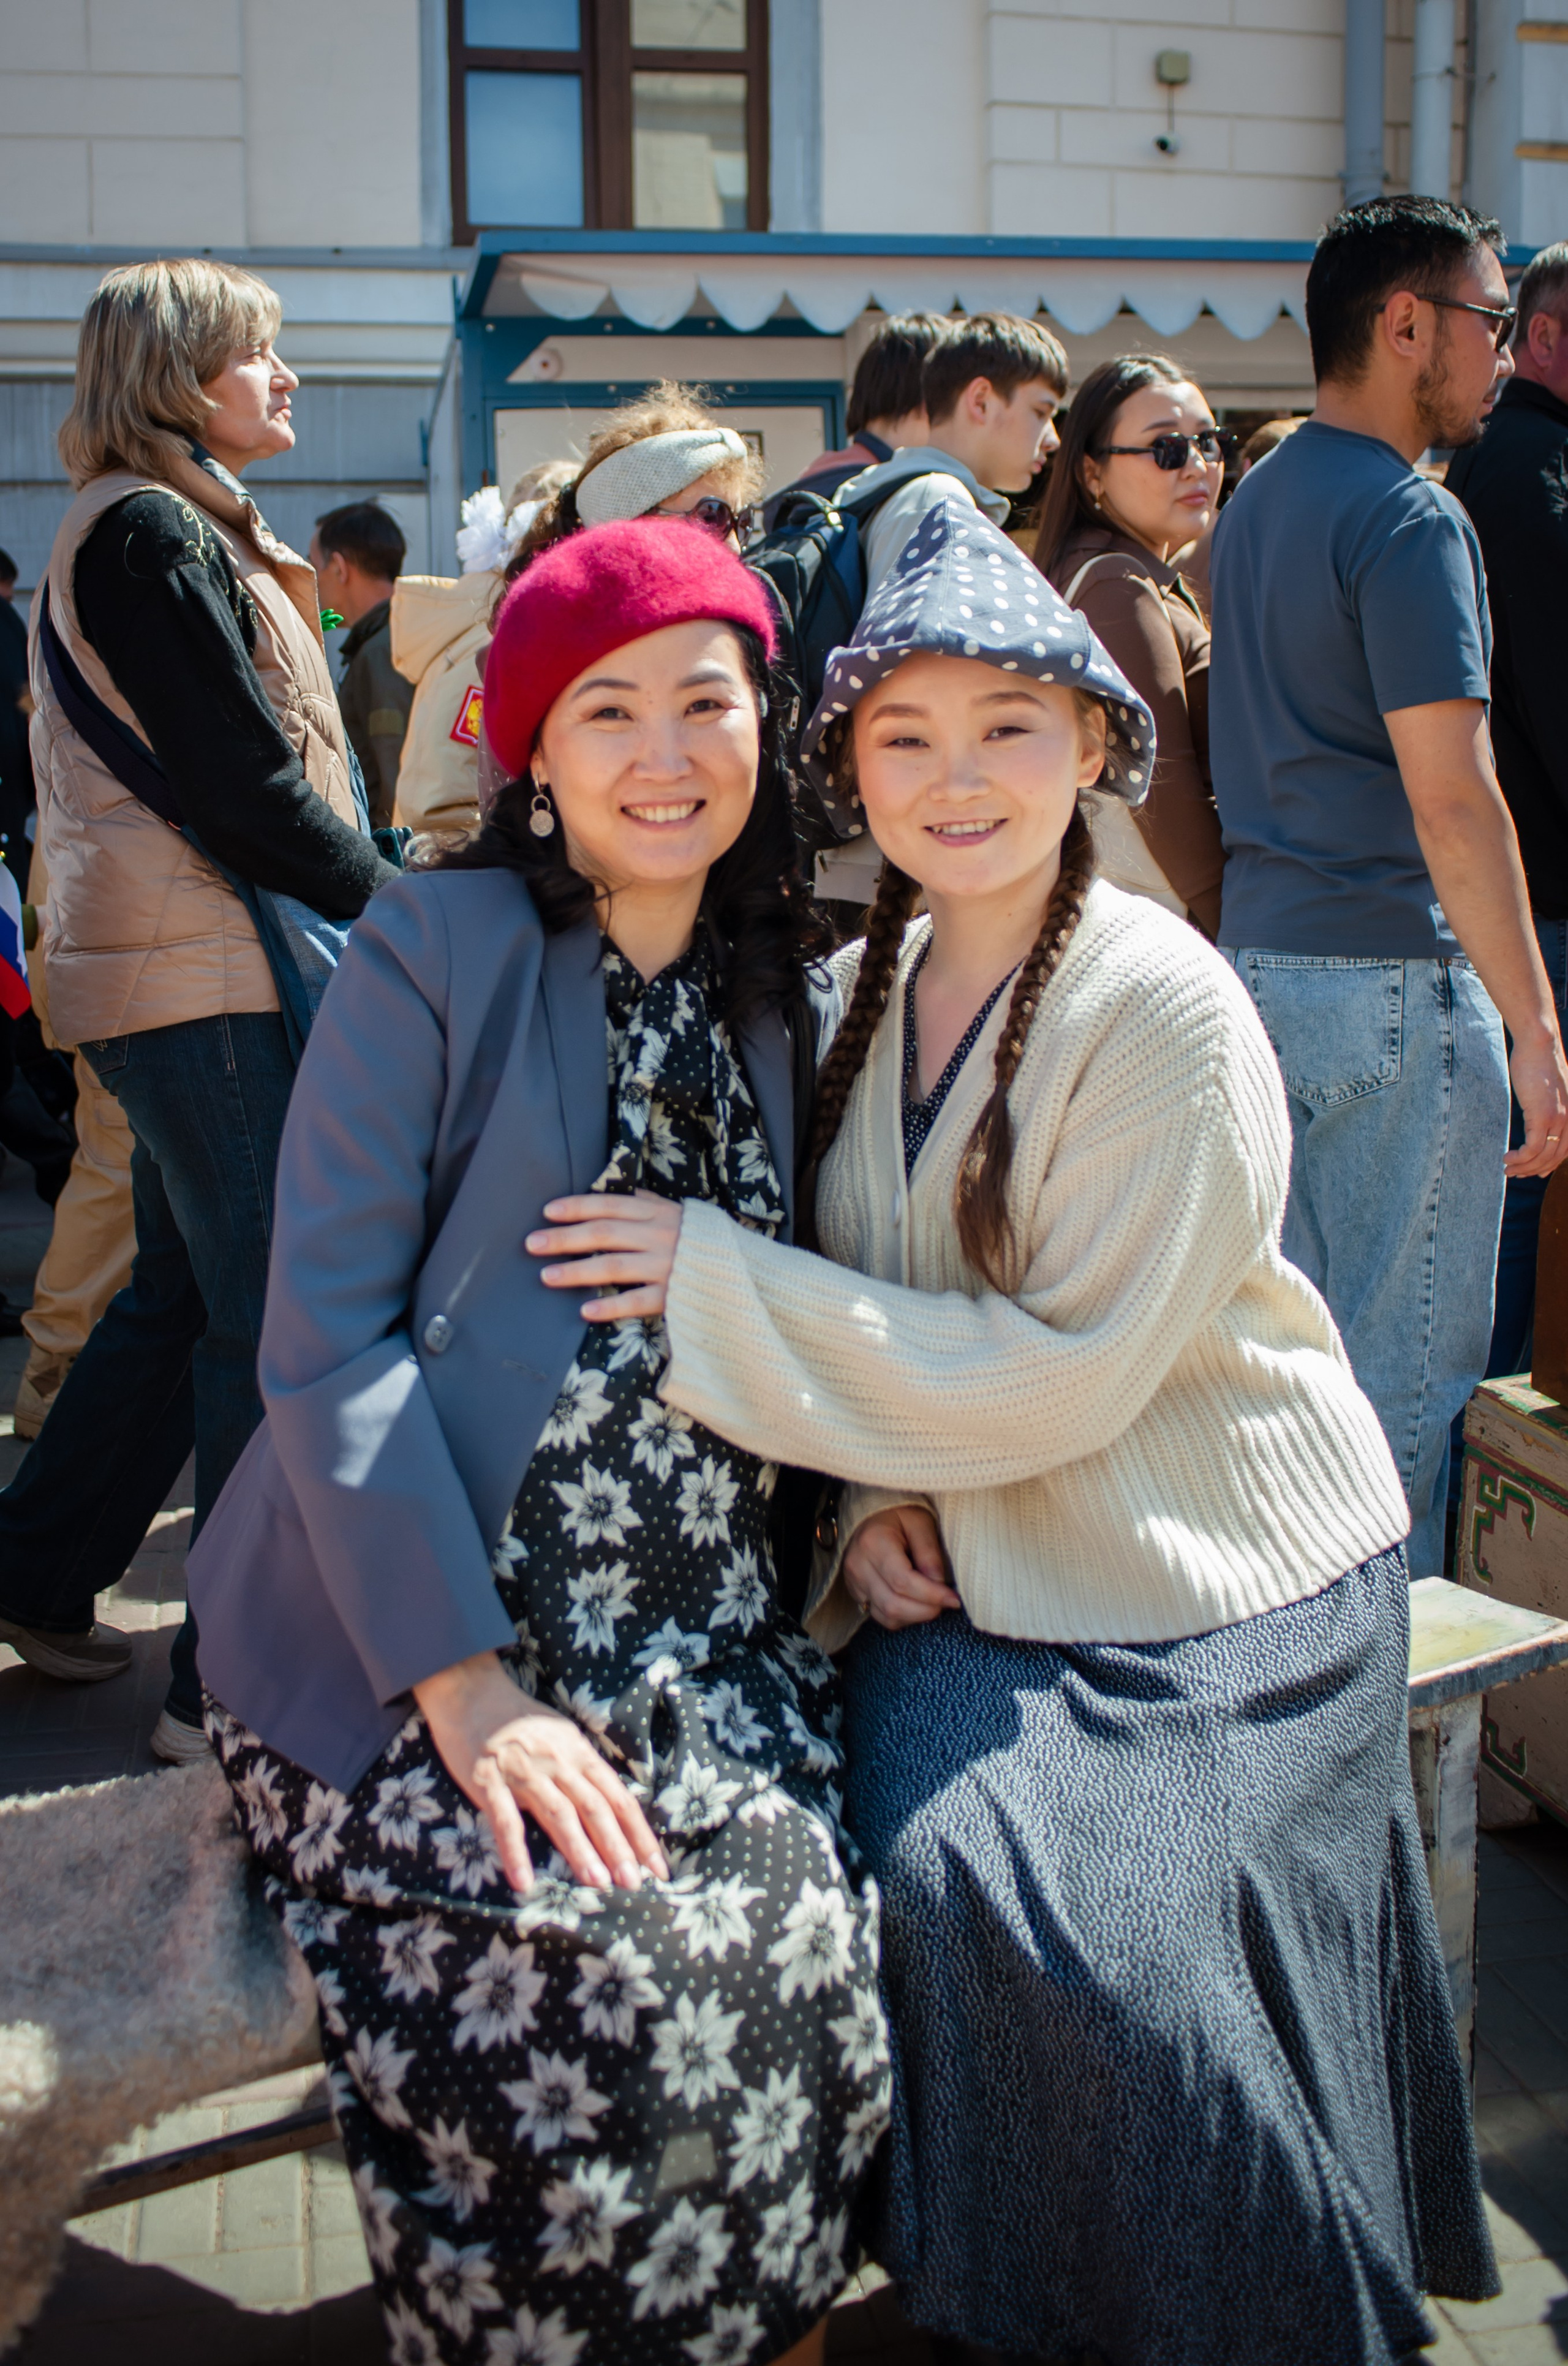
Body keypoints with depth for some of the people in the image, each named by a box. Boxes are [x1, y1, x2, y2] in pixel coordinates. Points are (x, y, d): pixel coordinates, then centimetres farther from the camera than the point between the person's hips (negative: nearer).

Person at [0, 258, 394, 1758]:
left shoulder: (159, 529, 20)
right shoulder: (149, 531, -12)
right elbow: (244, 784, -18)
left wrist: (369, 898, 10)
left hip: (186, 971, 10)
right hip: (206, 975, -10)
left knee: (184, 1294, 17)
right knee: (275, 1314, -6)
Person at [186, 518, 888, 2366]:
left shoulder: (775, 989, 12)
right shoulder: (437, 950, -5)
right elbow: (328, 1339, -11)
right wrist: (462, 1679, -19)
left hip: (692, 1642, 4)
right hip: (401, 1641, -4)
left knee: (794, 1970, -21)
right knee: (589, 2000, -26)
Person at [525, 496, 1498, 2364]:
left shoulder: (1168, 1011, -18)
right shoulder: (864, 986, 2)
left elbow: (1072, 1373, -22)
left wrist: (721, 1282, -22)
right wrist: (874, 1498, -9)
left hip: (1216, 1577, -5)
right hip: (975, 1570, 5)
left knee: (1103, 1927, -20)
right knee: (930, 1858, -17)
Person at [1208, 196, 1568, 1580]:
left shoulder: (1257, 502, 14)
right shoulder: (1409, 518, -14)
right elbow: (1453, 798, -21)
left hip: (1259, 954, 9)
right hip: (1392, 983, -9)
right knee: (1410, 1361, 1)